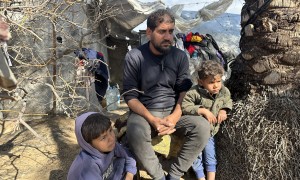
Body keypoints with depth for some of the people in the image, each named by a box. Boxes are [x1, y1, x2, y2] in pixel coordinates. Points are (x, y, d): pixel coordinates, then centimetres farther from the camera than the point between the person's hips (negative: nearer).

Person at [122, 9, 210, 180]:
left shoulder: (180, 56, 2)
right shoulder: (134, 57, -7)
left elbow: (184, 91, 3)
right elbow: (130, 96, -8)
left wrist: (175, 117, -16)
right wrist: (152, 120, -21)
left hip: (173, 112, 3)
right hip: (144, 112, -3)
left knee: (203, 127, -24)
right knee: (136, 132, -37)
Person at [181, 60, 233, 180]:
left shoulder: (224, 91, -7)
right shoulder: (194, 93, -25)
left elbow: (228, 101, 14)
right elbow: (184, 107, -28)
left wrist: (223, 110, -6)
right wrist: (203, 110, -31)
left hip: (210, 131, 4)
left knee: (210, 156, 12)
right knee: (196, 156, 4)